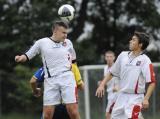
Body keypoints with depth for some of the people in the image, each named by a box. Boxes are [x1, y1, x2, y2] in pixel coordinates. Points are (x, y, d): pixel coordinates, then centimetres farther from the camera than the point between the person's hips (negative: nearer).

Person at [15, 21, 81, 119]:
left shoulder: (68, 43, 10)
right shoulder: (42, 43, 2)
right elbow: (27, 56, 5)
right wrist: (21, 58, -15)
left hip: (67, 78, 1)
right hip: (50, 80, -1)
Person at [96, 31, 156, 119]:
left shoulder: (144, 60, -11)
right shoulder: (123, 56, 6)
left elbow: (152, 82, -14)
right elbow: (112, 72, 17)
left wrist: (146, 99, -23)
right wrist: (102, 85, 6)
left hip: (135, 98, -6)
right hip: (122, 96, 6)